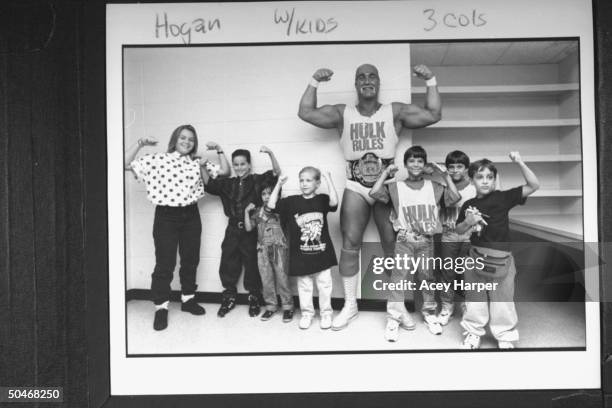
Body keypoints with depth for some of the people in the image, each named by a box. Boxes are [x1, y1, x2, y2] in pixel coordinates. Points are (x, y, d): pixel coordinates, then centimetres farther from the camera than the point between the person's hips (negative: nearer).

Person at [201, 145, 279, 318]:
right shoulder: (227, 183, 9)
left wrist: (271, 154, -26)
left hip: (251, 229, -3)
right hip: (233, 229, 3)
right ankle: (229, 298, 23)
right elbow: (208, 183, 9)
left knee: (252, 265, 5)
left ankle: (254, 299, 20)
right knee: (228, 264, 7)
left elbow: (276, 174, -12)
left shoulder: (257, 181, -1)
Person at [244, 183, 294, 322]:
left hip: (279, 248, -4)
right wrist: (246, 212, -2)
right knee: (266, 279, 7)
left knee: (282, 277, -4)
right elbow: (248, 228, 7)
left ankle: (287, 306, 5)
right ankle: (271, 306, 17)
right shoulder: (257, 211, 10)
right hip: (262, 249, 4)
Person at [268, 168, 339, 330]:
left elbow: (334, 202, -22)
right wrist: (278, 184, -7)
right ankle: (306, 313, 25)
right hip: (301, 255, 1)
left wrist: (329, 180, -23)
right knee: (304, 286, 11)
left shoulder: (322, 200, -2)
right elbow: (272, 205, -4)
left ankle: (326, 313, 23)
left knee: (324, 284, 9)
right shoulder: (292, 201, 1)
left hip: (322, 254, -1)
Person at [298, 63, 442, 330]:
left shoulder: (395, 112, 2)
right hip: (355, 189, 1)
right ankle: (350, 305, 7)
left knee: (393, 245, 0)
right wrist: (314, 83, -8)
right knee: (350, 243, -5)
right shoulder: (342, 114, 4)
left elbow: (433, 115, -4)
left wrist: (430, 82, -11)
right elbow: (305, 112, 0)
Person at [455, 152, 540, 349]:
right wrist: (468, 222, -10)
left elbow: (533, 185, -12)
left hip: (500, 258, -3)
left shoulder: (503, 197, -6)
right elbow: (458, 230, 12)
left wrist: (520, 163, -22)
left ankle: (505, 336, 21)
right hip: (476, 257, 3)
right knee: (475, 298, 14)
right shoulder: (468, 205, 3)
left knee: (502, 300, 6)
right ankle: (473, 332, 30)